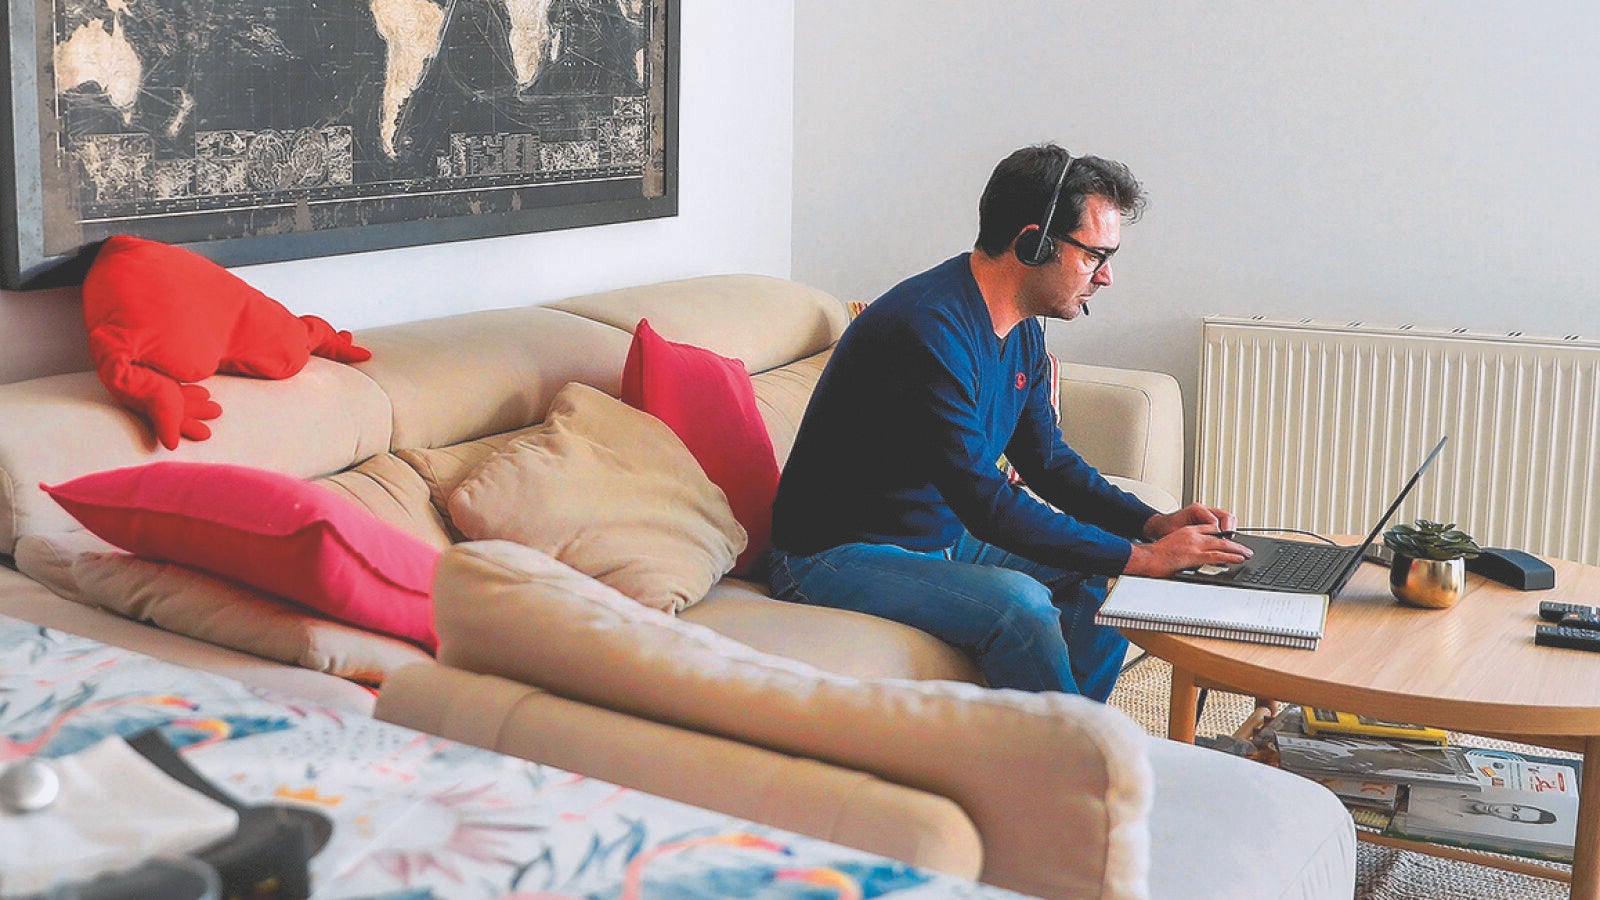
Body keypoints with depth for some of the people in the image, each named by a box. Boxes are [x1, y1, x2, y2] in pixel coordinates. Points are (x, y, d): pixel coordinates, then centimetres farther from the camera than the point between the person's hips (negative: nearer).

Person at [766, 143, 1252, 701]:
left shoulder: (1023, 334, 4)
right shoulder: (930, 327, -28)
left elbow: (1048, 461, 13)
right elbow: (984, 502, -30)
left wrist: (1154, 523, -4)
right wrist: (1142, 556, -27)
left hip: (946, 538, 10)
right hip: (835, 558, -10)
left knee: (1103, 577, 2)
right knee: (1018, 603, -30)